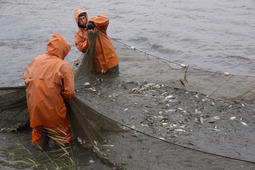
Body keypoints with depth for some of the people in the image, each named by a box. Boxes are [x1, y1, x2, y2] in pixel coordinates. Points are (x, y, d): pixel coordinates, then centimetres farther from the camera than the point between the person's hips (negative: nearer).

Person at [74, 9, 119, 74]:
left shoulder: (96, 25, 3)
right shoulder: (78, 34, 2)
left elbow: (105, 19, -16)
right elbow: (82, 49, -8)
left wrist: (93, 22, -29)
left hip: (110, 58, 0)